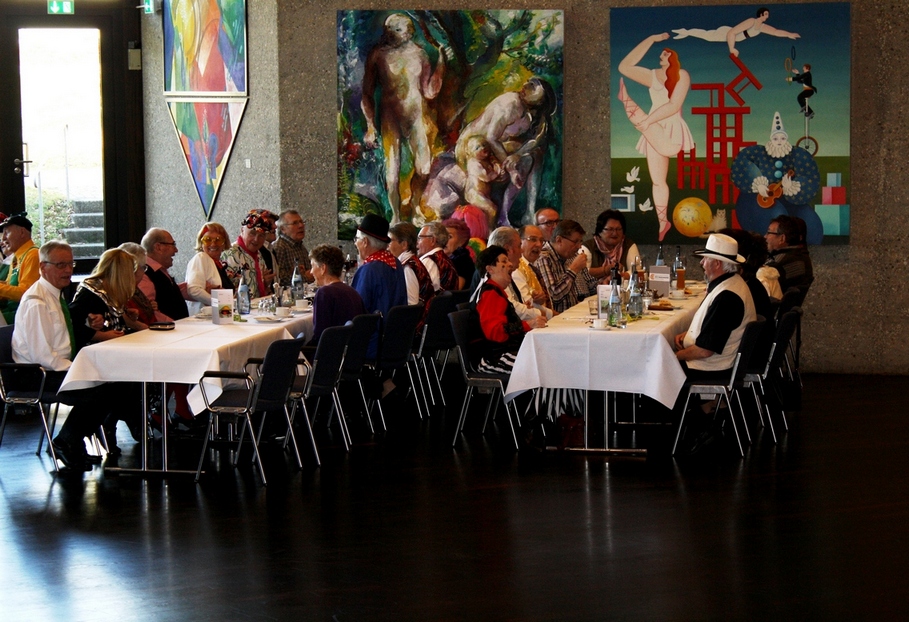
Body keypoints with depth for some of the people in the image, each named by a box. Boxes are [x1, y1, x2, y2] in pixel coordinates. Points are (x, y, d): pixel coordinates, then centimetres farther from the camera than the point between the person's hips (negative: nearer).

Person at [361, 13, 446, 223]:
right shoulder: (378, 54, -1)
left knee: (424, 168, -3)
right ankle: (396, 216, 11)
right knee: (392, 169, -3)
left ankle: (413, 208, 21)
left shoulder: (418, 54, 6)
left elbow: (430, 92, 5)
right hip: (391, 116, -2)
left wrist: (440, 62, -2)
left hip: (418, 116, 2)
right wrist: (370, 126, -3)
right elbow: (367, 93, 3)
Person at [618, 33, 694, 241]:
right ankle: (662, 222, 13)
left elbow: (674, 106, -13)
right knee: (657, 180, 6)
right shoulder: (653, 76, 11)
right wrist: (651, 39, -1)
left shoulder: (681, 75, -4)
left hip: (672, 129, -5)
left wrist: (647, 120, -18)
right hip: (653, 131, 5)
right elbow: (624, 67, -2)